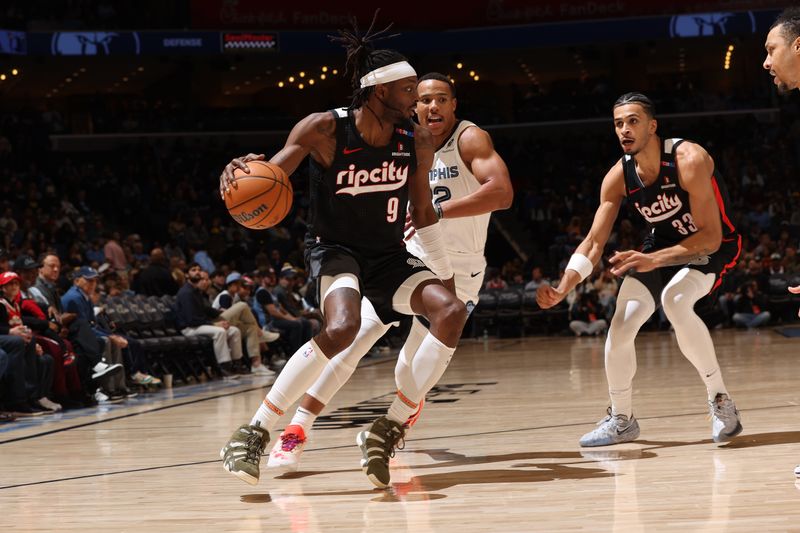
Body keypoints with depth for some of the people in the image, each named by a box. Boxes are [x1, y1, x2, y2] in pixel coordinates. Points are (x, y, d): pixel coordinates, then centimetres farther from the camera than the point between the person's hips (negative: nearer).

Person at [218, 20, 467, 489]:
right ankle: (254, 434, -24)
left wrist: (446, 274, 10)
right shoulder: (324, 129, -16)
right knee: (343, 327, -34)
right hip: (334, 248, -5)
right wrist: (240, 173, -37)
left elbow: (423, 213, 9)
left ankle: (389, 430, -10)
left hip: (389, 256, 5)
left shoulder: (417, 140, -3)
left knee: (451, 311, -19)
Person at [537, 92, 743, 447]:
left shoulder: (689, 160, -29)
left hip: (712, 248, -6)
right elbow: (594, 242, -9)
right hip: (661, 245, 6)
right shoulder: (619, 177, -12)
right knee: (619, 331, -4)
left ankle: (721, 401, -21)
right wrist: (563, 288, -25)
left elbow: (710, 237, -31)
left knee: (675, 301, -35)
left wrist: (653, 261, -41)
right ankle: (621, 420, 19)